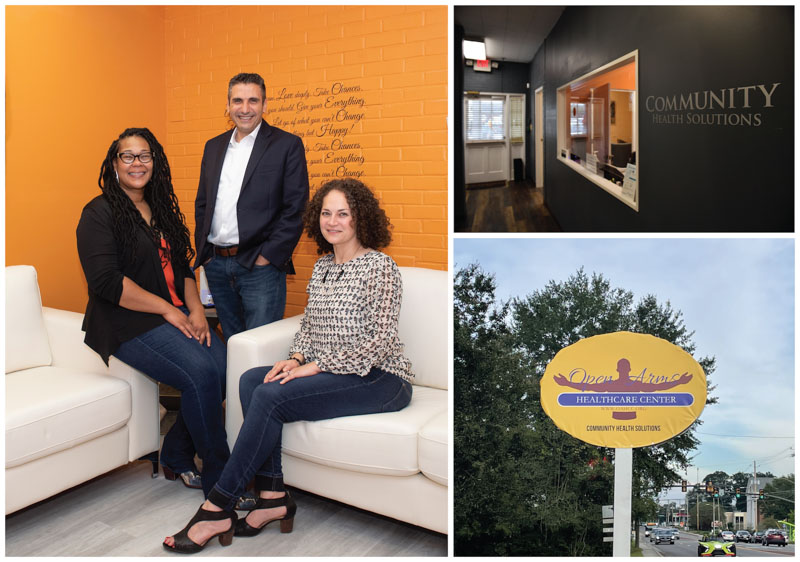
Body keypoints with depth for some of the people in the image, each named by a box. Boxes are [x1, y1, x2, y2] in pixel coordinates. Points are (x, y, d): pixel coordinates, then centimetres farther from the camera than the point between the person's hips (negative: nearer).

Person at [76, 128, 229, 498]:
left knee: (224, 366, -20)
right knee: (200, 373, -28)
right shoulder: (99, 213, -3)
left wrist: (195, 309, -1)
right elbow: (106, 281, -14)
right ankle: (218, 478, -12)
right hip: (128, 325, -6)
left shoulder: (161, 210, 19)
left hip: (175, 316, 7)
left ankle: (177, 456, 2)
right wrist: (168, 310, -15)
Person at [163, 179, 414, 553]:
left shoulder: (380, 268, -11)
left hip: (380, 380, -7)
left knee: (271, 396, -23)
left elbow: (381, 342, -17)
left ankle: (218, 508, -12)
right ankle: (273, 496, -13)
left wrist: (315, 367, -18)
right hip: (330, 372, 8)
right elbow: (309, 325, 18)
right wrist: (296, 360, -3)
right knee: (251, 380, -14)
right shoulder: (322, 266, 13)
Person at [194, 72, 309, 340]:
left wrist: (268, 256, -14)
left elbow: (295, 209, -9)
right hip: (216, 265, 5)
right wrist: (203, 251, 8)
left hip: (260, 266, -5)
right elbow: (202, 203, 19)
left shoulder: (287, 145, -3)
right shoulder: (213, 146, 15)